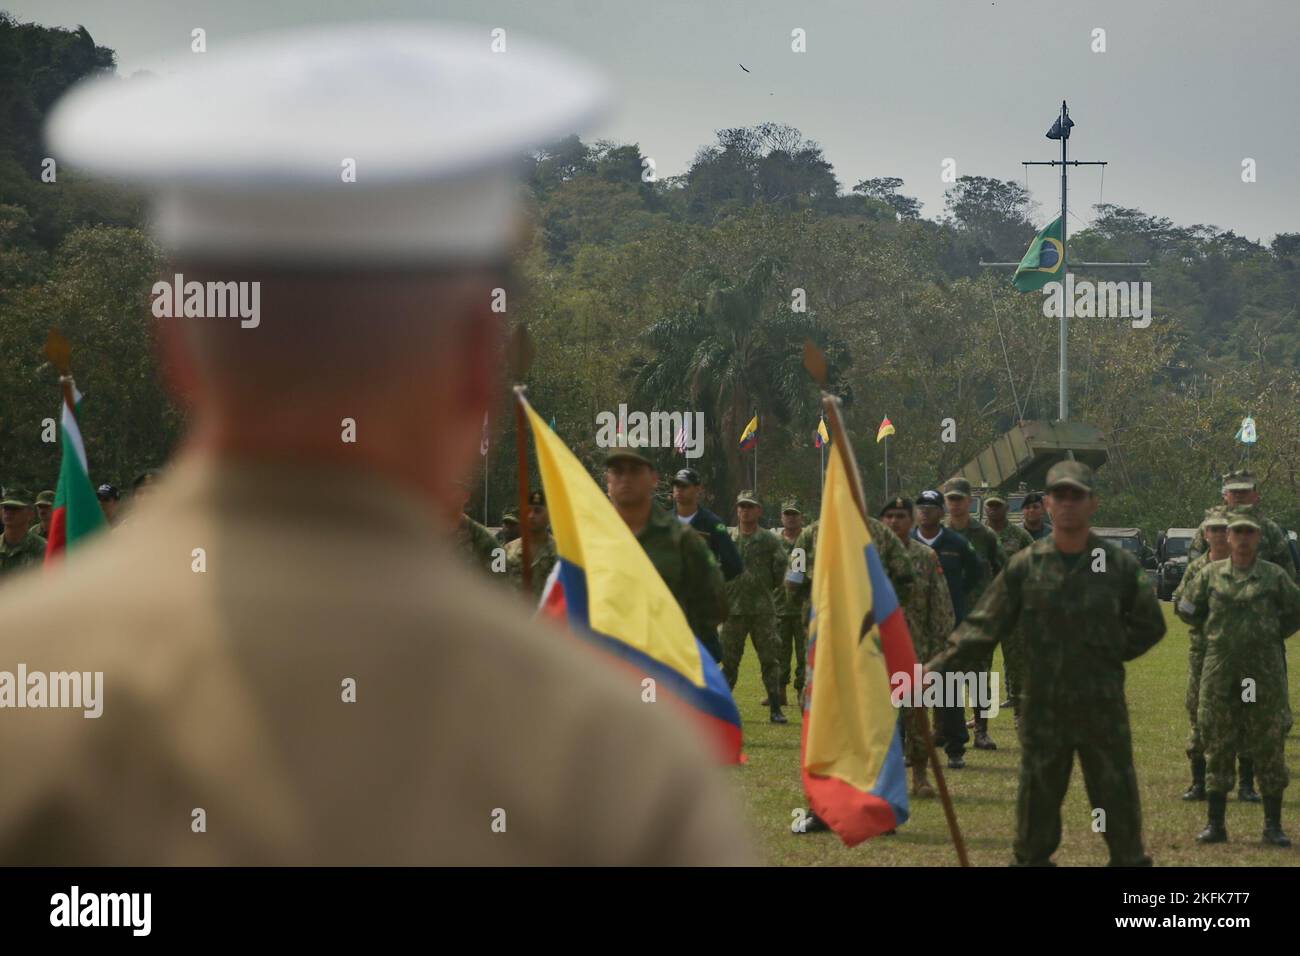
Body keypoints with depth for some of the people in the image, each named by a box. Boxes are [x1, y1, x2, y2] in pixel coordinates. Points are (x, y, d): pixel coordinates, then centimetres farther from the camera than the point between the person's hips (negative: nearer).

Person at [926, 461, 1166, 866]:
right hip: (1043, 708, 1)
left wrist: (1110, 655, 1)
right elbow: (983, 625, -2)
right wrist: (938, 667, -11)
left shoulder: (1119, 565, 0)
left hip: (1103, 708, -1)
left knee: (1118, 802, 3)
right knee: (1037, 802, 7)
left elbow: (1150, 625, 11)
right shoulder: (1026, 566, 0)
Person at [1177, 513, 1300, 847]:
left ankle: (1273, 826, 7)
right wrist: (1216, 628, 3)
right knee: (1218, 747, 3)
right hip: (1219, 669, 1)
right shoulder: (1211, 574, 7)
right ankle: (1215, 823, 9)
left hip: (1264, 671, -1)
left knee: (1269, 747, 1)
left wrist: (1273, 633, 7)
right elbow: (1187, 609, 15)